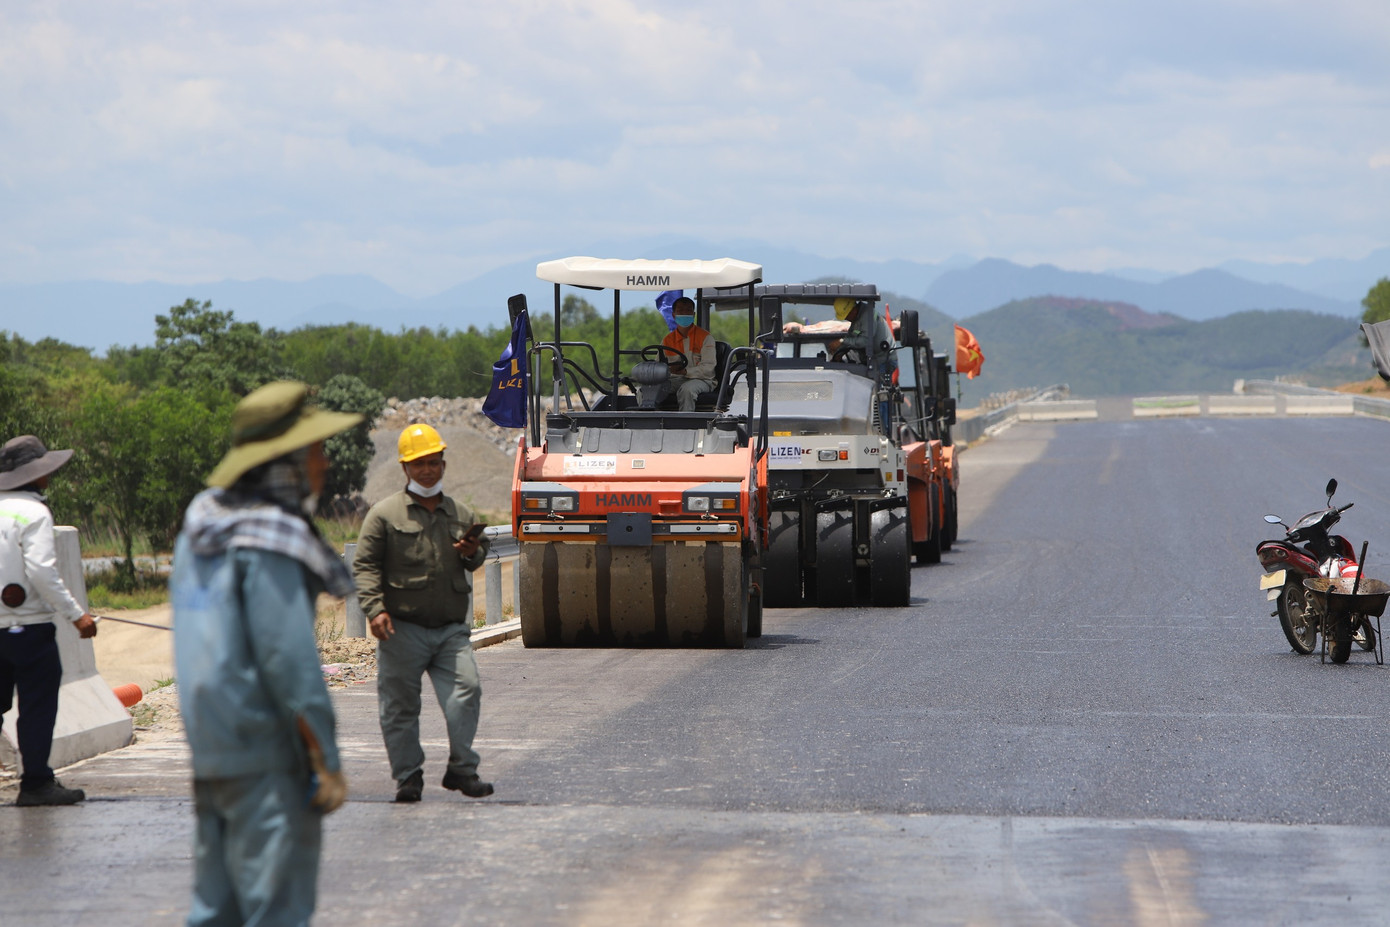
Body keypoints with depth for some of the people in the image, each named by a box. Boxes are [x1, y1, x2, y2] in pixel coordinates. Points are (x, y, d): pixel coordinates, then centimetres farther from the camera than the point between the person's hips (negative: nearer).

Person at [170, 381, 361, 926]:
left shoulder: (198, 530, 13)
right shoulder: (270, 542, -15)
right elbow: (289, 659, -19)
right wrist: (327, 762, -15)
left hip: (210, 752, 9)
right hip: (265, 755, -9)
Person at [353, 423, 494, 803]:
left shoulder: (461, 515, 15)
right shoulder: (385, 514, 3)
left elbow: (479, 553, 29)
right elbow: (365, 565, -1)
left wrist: (473, 553, 4)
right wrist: (374, 608, -15)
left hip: (451, 629, 2)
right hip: (403, 629, -2)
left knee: (466, 690, -13)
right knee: (400, 704, 1)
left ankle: (461, 769, -4)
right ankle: (408, 775, 12)